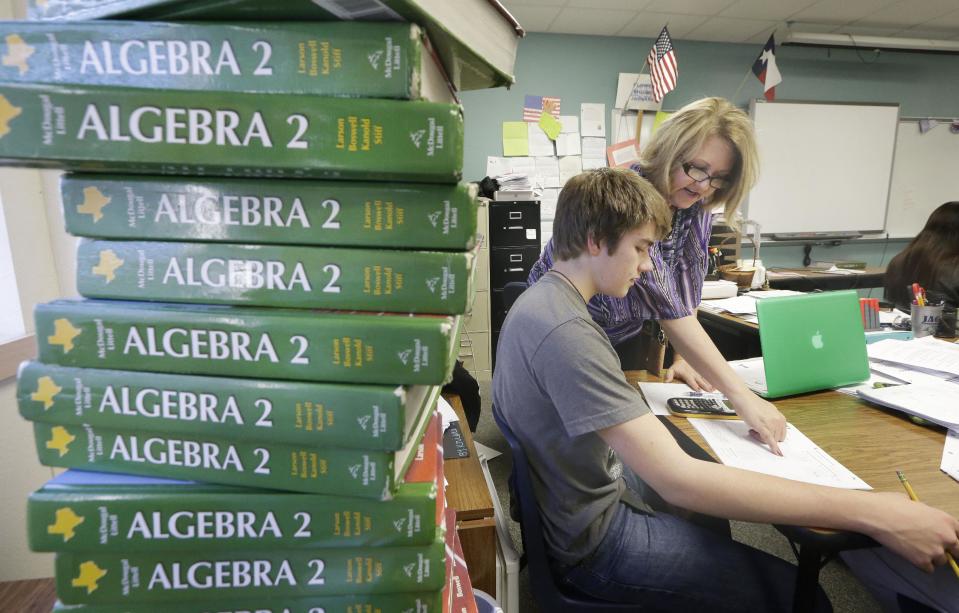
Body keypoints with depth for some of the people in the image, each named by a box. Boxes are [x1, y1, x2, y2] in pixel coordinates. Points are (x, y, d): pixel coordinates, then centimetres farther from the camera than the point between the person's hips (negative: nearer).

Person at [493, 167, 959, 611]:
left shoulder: (541, 300, 0)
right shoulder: (566, 331, -33)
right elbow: (678, 480, -35)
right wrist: (871, 512, -29)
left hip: (575, 487, 10)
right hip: (591, 539, -9)